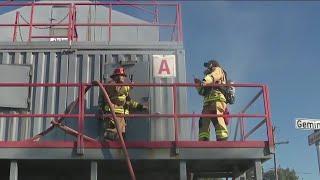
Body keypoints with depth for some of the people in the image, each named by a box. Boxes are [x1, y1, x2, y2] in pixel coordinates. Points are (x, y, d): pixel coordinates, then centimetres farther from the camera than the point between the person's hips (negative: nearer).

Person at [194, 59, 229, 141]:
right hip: (208, 102, 8)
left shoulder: (218, 70, 19)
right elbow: (203, 92, 35)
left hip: (216, 99, -8)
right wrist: (198, 85, 20)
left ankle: (223, 140, -35)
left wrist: (205, 81, -26)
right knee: (203, 122, -9)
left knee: (218, 121, -24)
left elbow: (213, 76, -6)